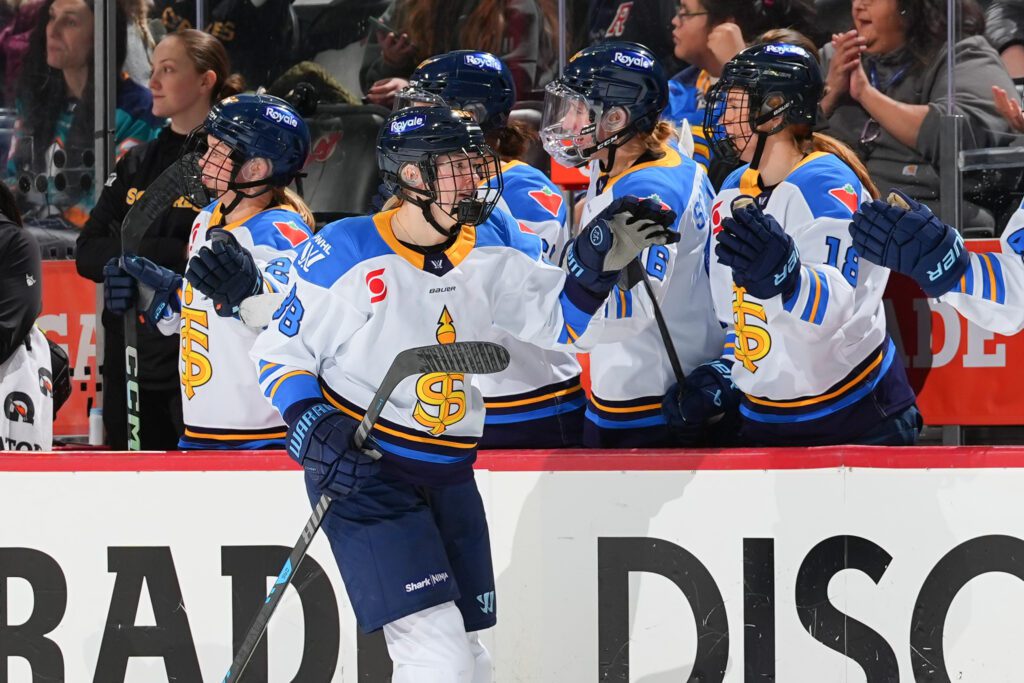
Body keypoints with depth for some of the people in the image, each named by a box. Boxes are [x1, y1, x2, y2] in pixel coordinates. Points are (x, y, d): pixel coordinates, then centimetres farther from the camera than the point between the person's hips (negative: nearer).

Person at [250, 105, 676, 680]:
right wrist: (314, 428, -20)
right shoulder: (347, 255, -13)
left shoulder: (492, 246, 1)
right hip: (362, 476, -7)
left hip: (449, 478, 7)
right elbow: (280, 355, -5)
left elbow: (559, 323, 6)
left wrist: (599, 261, -10)